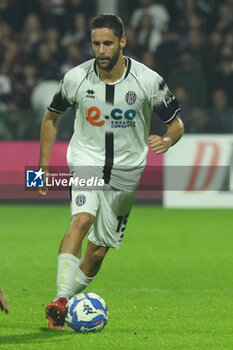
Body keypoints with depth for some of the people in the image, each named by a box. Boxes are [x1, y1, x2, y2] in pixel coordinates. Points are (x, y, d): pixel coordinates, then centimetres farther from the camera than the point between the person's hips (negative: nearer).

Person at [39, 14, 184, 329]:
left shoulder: (148, 81, -12)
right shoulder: (76, 78, -8)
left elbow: (176, 123, -1)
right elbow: (52, 116, 9)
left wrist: (167, 141, -25)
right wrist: (44, 166, 6)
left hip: (126, 172, 1)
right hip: (86, 162, -1)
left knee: (98, 251, 4)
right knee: (82, 220, -28)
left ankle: (66, 303, 21)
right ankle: (60, 299, -33)